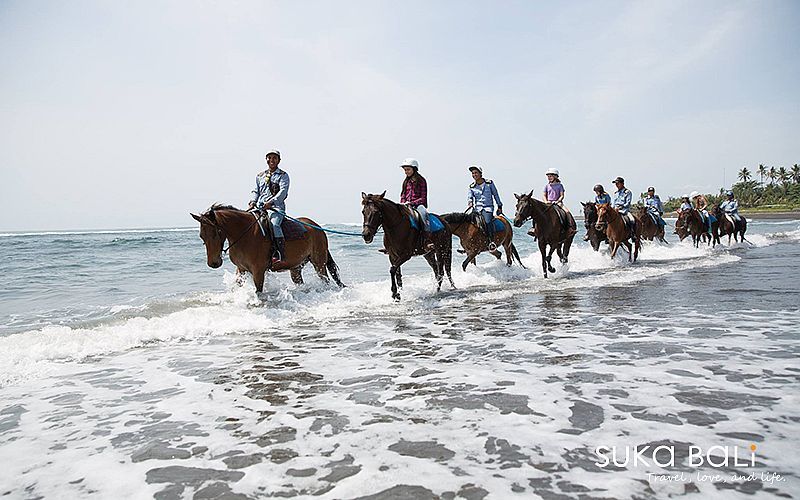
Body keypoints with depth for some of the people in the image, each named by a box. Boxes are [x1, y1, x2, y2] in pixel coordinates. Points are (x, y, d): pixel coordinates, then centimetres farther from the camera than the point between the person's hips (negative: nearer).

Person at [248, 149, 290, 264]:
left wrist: (271, 202, -22)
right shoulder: (260, 176, 25)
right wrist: (253, 202, 0)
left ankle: (280, 254, -37)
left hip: (276, 207, -6)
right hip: (260, 208, 6)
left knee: (274, 224, -34)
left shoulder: (283, 175, 8)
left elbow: (283, 191, -7)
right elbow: (256, 191, 23)